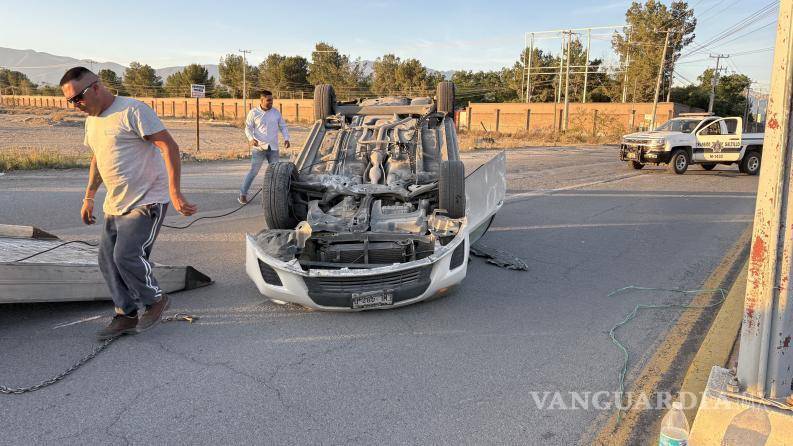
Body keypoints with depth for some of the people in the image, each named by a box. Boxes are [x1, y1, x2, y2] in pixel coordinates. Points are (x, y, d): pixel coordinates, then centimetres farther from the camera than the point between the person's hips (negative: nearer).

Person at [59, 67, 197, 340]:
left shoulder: (132, 110, -14)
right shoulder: (92, 121, 13)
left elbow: (169, 147, -19)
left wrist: (175, 192, -26)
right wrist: (88, 198, 24)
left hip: (147, 201, -9)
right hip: (115, 204, 9)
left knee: (127, 256, -17)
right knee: (108, 261, 7)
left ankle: (155, 301, 8)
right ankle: (126, 316, 20)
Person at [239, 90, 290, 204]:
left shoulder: (276, 113, 7)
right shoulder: (253, 113, -1)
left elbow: (283, 127, 13)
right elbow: (248, 128, 0)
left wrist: (286, 139, -4)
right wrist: (251, 139, -18)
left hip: (273, 148, 4)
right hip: (259, 148, -3)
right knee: (253, 172, -4)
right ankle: (243, 194, 4)